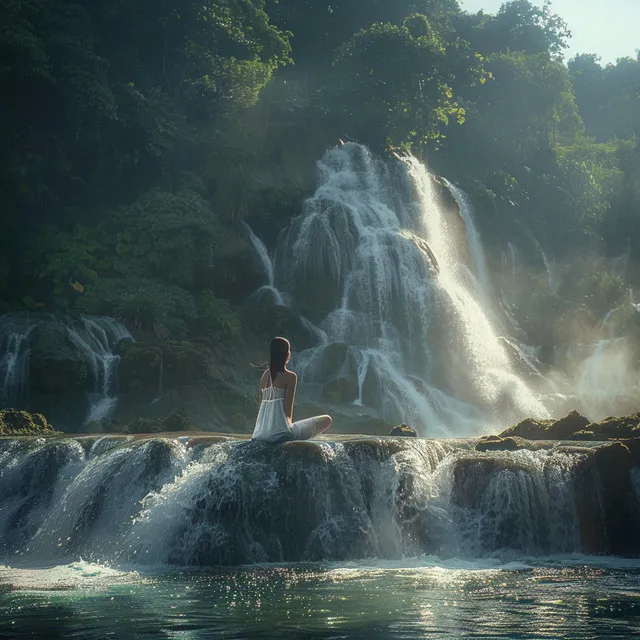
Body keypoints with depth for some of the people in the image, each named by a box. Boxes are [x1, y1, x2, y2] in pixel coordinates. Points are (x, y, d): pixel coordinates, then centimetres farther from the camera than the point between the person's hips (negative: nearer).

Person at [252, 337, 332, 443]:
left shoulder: (265, 375, 10)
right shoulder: (290, 376, -9)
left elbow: (262, 404, 13)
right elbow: (288, 409, -11)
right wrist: (289, 422, 9)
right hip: (281, 432, -9)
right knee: (327, 420, 5)